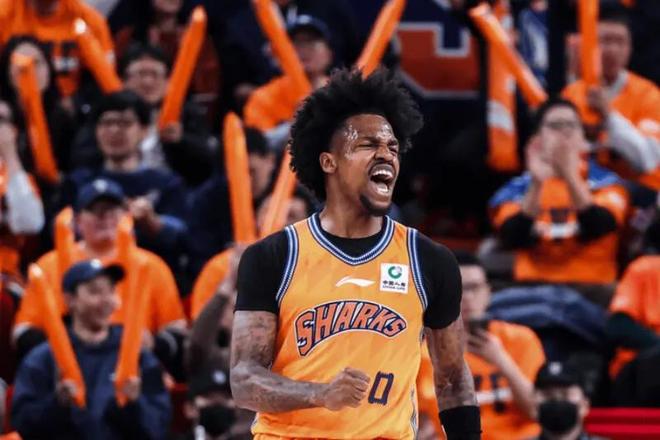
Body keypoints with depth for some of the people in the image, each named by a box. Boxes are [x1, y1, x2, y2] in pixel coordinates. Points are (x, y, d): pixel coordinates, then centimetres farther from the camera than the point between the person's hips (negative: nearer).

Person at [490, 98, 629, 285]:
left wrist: (570, 176, -23)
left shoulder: (607, 183, 5)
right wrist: (536, 184, -19)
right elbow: (512, 239, -9)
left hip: (591, 287, -1)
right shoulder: (516, 189, 7)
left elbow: (597, 228, -13)